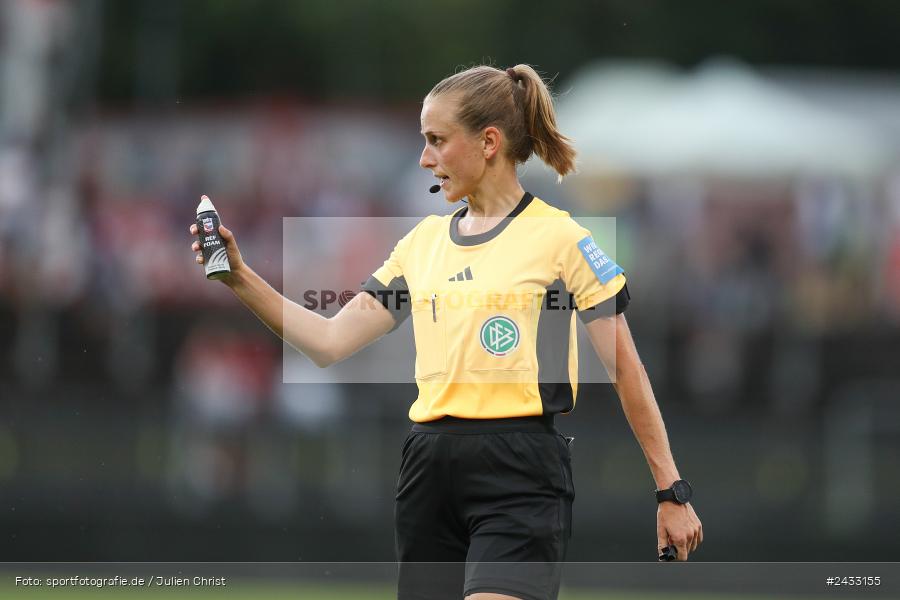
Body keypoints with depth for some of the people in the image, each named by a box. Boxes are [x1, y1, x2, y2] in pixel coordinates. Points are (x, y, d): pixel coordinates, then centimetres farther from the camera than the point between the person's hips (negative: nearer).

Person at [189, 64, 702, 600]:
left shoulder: (559, 238, -3)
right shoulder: (423, 242, 14)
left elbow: (626, 370, -1)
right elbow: (330, 342, 12)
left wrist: (671, 491, -2)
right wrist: (241, 278, 2)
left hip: (520, 479, -6)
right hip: (430, 470, 6)